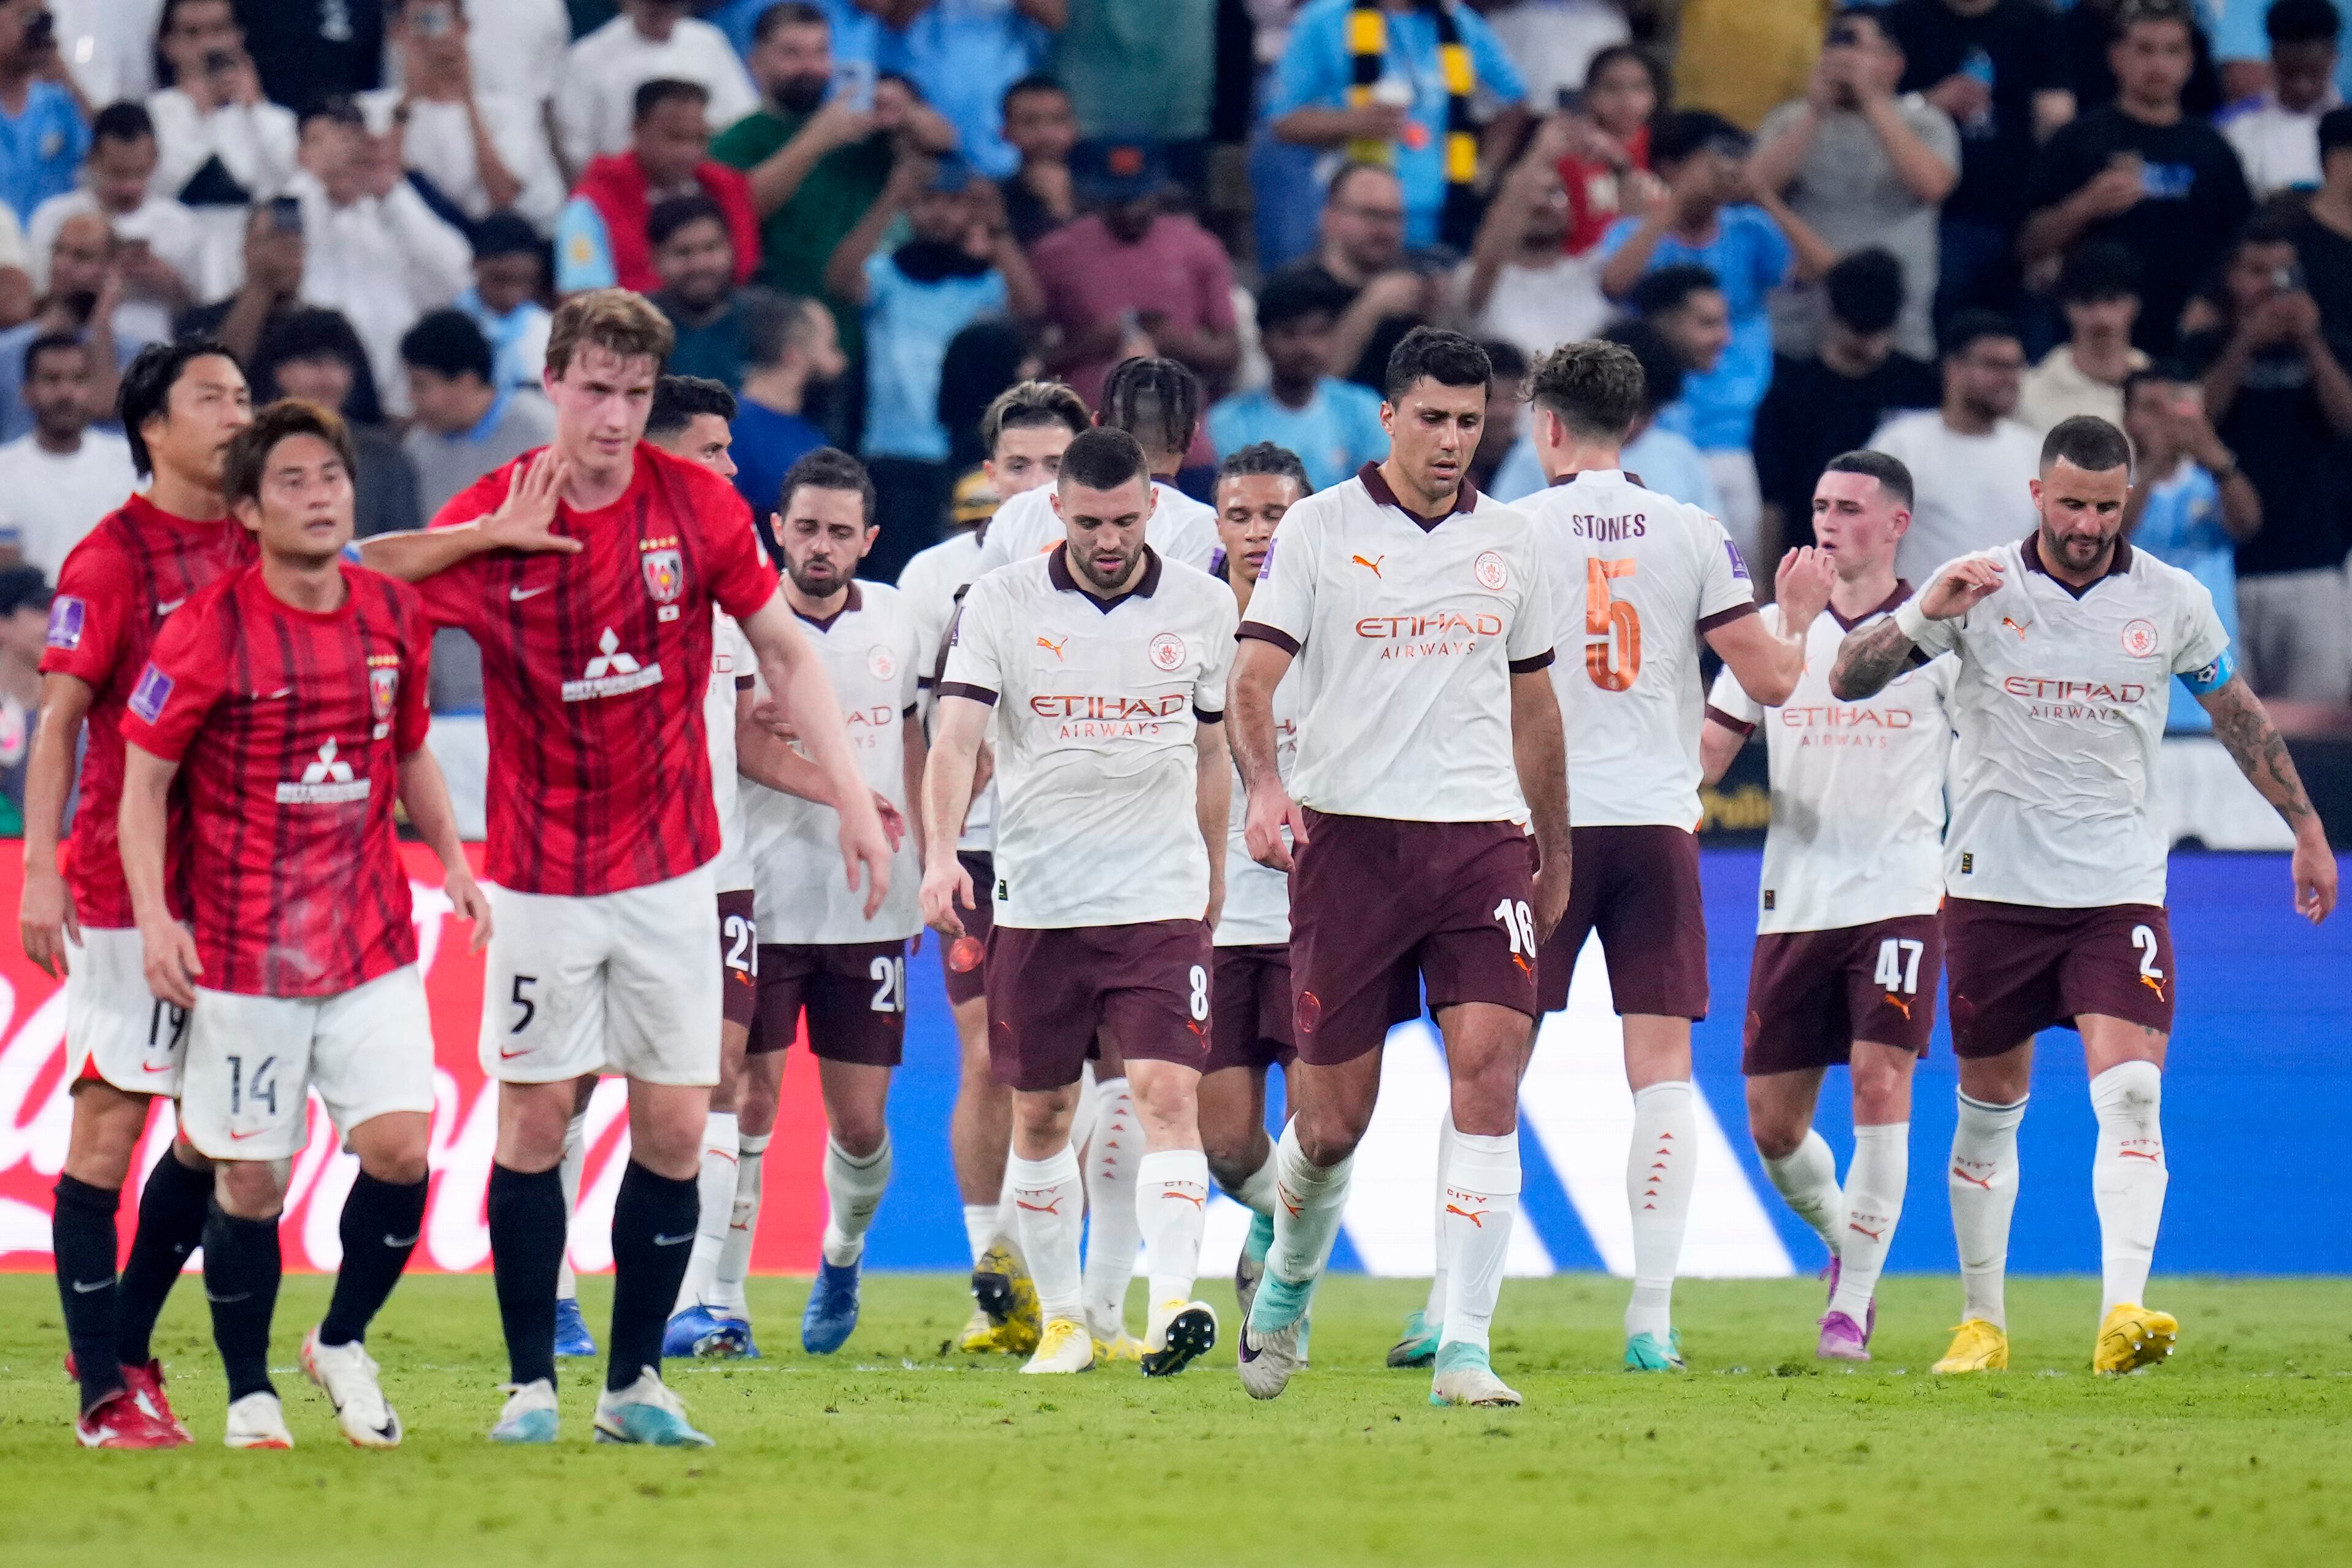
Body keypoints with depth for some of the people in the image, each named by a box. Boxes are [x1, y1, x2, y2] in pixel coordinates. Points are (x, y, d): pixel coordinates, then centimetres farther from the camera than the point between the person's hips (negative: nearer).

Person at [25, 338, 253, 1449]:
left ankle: (123, 1344, 22)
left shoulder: (257, 548, 10)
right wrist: (40, 871, -16)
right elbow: (60, 721, -8)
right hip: (124, 887, -6)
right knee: (110, 1121, -4)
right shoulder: (110, 558, -7)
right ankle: (107, 1392, 0)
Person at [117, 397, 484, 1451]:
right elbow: (145, 778, -4)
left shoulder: (394, 617, 5)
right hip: (244, 956, -4)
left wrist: (454, 862, 7)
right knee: (252, 1177, 1)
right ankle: (249, 1395, 17)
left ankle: (343, 1345, 15)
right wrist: (153, 916, -13)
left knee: (401, 1146, -9)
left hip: (374, 946, 4)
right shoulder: (209, 630, -9)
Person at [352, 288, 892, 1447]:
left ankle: (635, 1382, 10)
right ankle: (531, 1383, 9)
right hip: (542, 877, -1)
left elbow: (782, 652, 5)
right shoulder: (487, 522, -8)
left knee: (673, 1128, 0)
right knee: (533, 1119, -1)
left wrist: (852, 798, 0)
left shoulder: (697, 506, -3)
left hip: (670, 871, 2)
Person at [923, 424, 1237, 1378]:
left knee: (1168, 1093, -15)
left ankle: (1171, 1307, -24)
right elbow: (956, 736, -10)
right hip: (1037, 900, 0)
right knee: (1040, 1113, 7)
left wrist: (1212, 885, 21)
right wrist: (941, 852, -26)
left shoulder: (1201, 605, 4)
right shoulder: (1002, 603, -2)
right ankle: (1063, 1319, 20)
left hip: (1162, 901, 0)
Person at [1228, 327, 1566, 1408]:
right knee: (1332, 1122, 2)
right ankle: (1286, 1286, 33)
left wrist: (1555, 859, 23)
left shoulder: (1510, 542, 13)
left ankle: (1465, 1351, -15)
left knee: (1489, 1080, -14)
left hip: (1484, 834, 2)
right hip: (1350, 832, -2)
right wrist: (1263, 784, -24)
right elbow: (1252, 677, -4)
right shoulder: (1319, 528, 2)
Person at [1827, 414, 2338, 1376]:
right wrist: (1924, 616, -22)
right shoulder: (1979, 585, -2)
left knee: (2132, 1095, -18)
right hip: (1994, 886, 0)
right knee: (1989, 1109, 8)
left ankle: (2122, 1314, -26)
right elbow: (1848, 680, -4)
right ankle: (1982, 1321, 21)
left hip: (2119, 888, 0)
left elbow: (2238, 715, 15)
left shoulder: (2172, 602, 1)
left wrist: (2306, 830, 18)